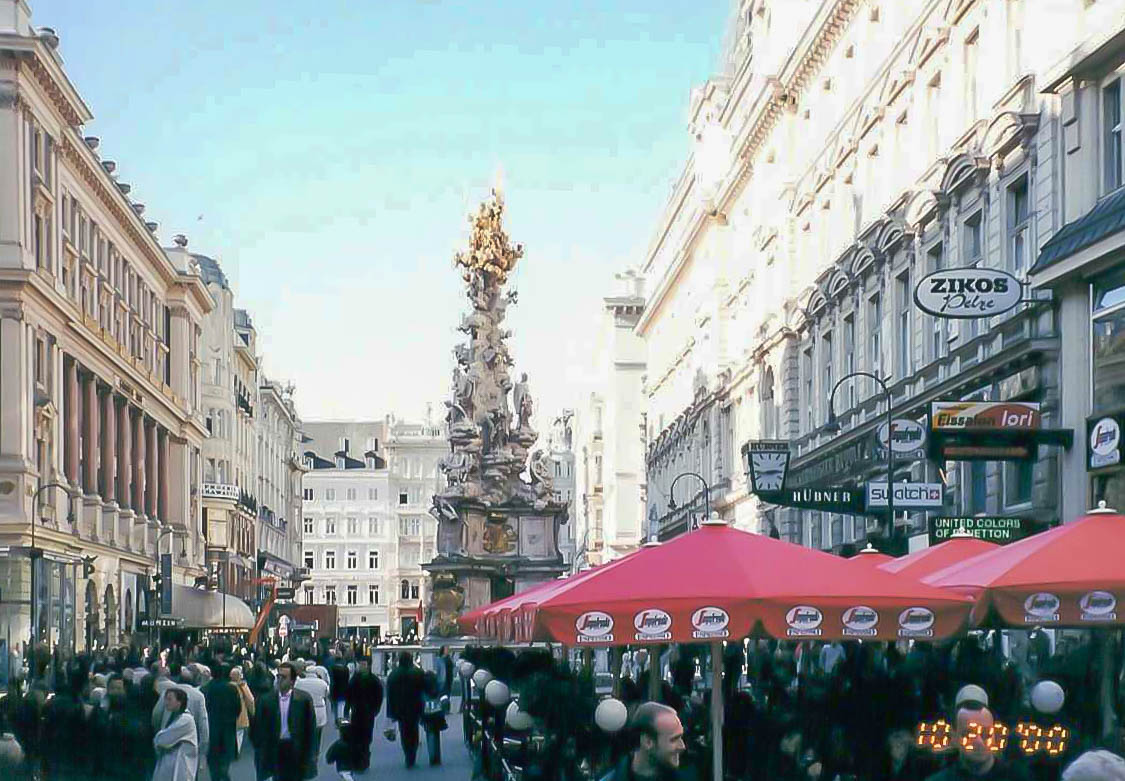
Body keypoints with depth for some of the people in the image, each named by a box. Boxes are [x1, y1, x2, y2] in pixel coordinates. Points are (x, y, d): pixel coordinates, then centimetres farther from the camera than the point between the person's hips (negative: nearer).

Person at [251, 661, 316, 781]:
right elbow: (260, 729, 5)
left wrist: (307, 757, -4)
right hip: (276, 749, 2)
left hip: (296, 751, -2)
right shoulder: (266, 700, 1)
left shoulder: (304, 699, -5)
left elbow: (310, 728, -2)